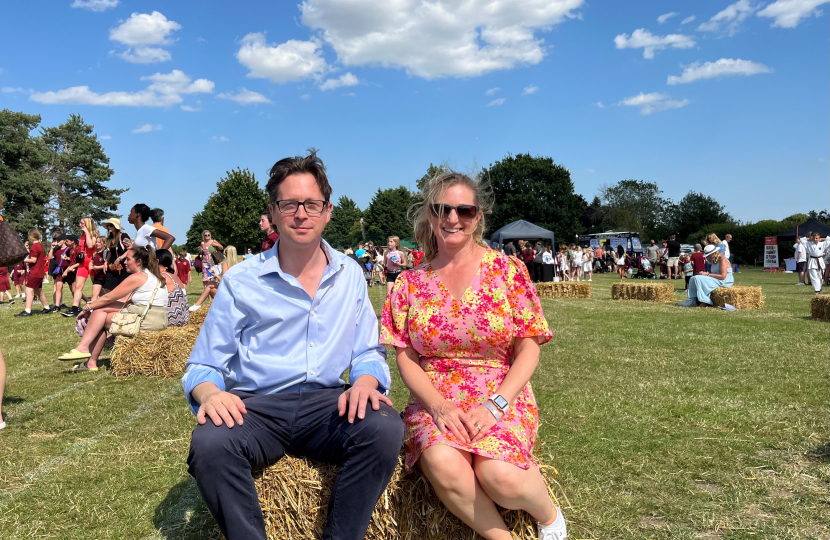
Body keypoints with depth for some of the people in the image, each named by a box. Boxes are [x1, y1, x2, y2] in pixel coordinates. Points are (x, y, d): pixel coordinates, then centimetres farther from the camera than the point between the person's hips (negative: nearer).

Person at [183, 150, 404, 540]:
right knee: (210, 443, -33)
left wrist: (365, 380, -10)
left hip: (326, 405, 1)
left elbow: (368, 352, 14)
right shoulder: (240, 280, 5)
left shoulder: (350, 275, 11)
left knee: (384, 427, -30)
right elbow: (203, 367, 6)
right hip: (255, 406, -1)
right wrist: (210, 393, -18)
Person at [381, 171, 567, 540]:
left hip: (500, 399, -1)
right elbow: (406, 357, 4)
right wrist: (438, 405, -13)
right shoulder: (410, 283, 7)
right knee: (443, 464, -32)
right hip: (434, 401, 1)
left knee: (498, 474, -30)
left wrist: (496, 403, -14)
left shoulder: (508, 270, 2)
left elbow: (529, 349, 0)